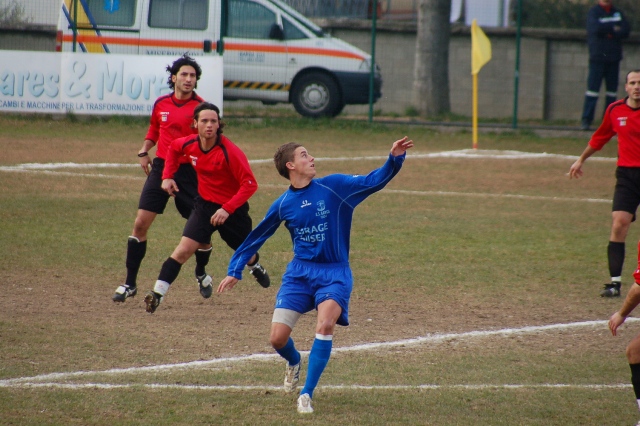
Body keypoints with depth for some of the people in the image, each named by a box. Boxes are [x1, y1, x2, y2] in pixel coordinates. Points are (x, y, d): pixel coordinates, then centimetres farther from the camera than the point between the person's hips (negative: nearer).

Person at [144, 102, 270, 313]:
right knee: (184, 249, -16)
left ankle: (255, 266, 57)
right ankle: (158, 293, -21)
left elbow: (250, 185, -25)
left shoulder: (229, 152, -26)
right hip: (205, 204, 2)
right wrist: (168, 175, 5)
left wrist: (227, 209, -32)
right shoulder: (189, 144, -10)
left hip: (232, 209, -2)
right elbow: (173, 149, 16)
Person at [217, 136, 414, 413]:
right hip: (299, 273, 2)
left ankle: (306, 394, -17)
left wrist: (394, 159, -27)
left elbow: (373, 182, -11)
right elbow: (256, 237, 13)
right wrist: (234, 271, 13)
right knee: (278, 338, -6)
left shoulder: (333, 187, -5)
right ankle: (294, 363, 33)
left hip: (334, 273, -2)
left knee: (325, 325, -28)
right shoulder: (283, 205, 2)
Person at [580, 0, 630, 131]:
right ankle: (586, 120, -8)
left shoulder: (618, 13, 13)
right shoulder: (593, 12, 0)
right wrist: (614, 29, -5)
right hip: (597, 56, -4)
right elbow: (596, 28, -18)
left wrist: (608, 32, -11)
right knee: (593, 87, -9)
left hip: (614, 58, 4)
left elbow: (626, 30, 0)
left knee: (612, 90, 4)